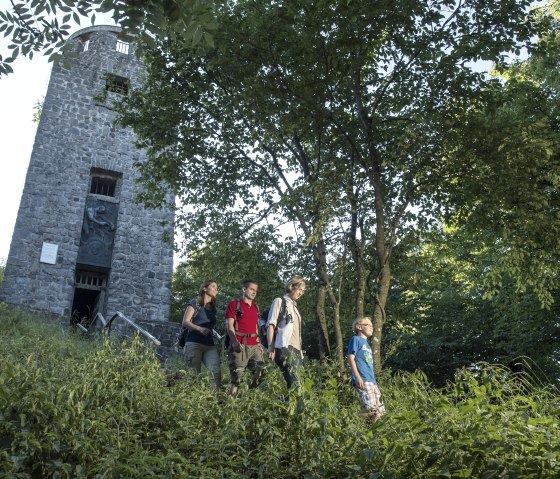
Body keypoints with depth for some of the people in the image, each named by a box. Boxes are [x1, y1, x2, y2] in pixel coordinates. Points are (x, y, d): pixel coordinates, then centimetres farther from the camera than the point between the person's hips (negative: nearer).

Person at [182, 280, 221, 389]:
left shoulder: (213, 308, 20)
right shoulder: (195, 303, 4)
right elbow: (185, 322, -4)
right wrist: (199, 328, -21)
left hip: (209, 345, 5)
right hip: (194, 343, -5)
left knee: (216, 372, -14)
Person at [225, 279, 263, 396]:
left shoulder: (255, 307, 20)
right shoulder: (234, 304, 1)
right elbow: (229, 325, -7)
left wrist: (258, 343, 17)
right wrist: (234, 341, -20)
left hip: (254, 346, 6)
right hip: (240, 345, -6)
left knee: (261, 373, 1)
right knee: (237, 378, -7)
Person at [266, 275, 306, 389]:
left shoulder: (294, 306, 26)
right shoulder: (279, 302, 5)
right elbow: (270, 325, -4)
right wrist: (271, 347, -14)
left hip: (296, 349, 7)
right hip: (284, 347, -7)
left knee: (292, 381, -2)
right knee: (294, 382, -20)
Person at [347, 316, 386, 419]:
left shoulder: (367, 344, 27)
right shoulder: (356, 339, 2)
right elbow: (351, 358, -8)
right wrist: (357, 377, -16)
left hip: (372, 380, 9)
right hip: (362, 380, -9)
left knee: (380, 410, 4)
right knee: (370, 408, -21)